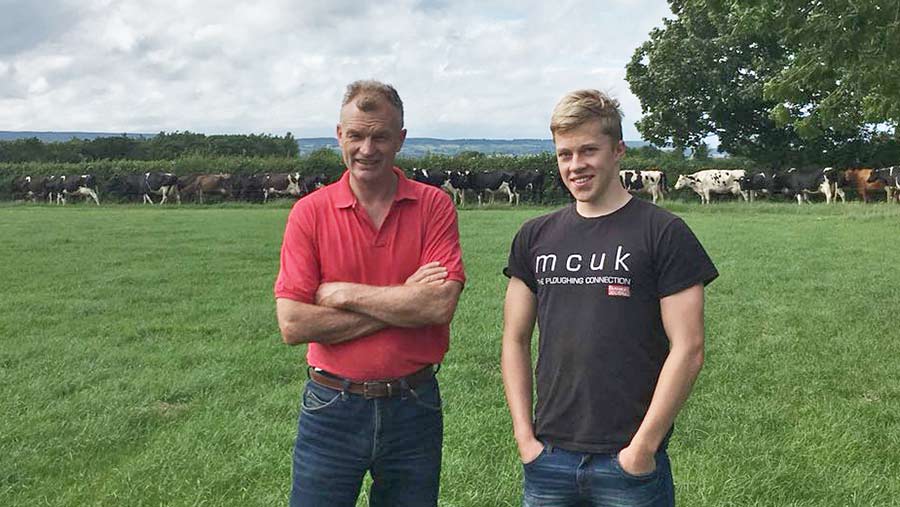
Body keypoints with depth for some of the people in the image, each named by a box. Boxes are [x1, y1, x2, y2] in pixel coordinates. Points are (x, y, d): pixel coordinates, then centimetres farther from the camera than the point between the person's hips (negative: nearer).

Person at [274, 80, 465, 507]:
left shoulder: (434, 207, -3)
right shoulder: (310, 212, -4)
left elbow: (440, 306, -16)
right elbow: (292, 324, -13)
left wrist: (344, 293, -14)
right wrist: (403, 302, -14)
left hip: (414, 407, 1)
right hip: (332, 407, 0)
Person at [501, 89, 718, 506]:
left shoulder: (663, 233, -5)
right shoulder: (535, 237, 7)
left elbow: (687, 350, -8)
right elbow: (515, 339, 9)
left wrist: (644, 445, -11)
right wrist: (525, 436, 1)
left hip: (630, 460, -3)